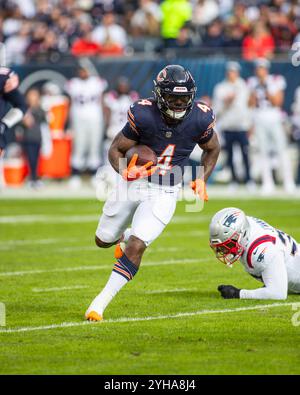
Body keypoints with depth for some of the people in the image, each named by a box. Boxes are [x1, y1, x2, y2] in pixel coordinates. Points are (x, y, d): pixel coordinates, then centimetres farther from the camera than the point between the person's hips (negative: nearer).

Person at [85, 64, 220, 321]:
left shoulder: (199, 119, -14)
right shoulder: (143, 115, -20)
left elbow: (213, 149, 9)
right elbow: (116, 149, -10)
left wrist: (202, 180, -2)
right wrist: (125, 171, -30)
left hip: (164, 193, -1)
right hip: (134, 183, 1)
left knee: (136, 248, -17)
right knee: (103, 240, 16)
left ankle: (101, 303, -10)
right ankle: (126, 236, 53)